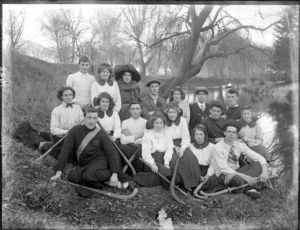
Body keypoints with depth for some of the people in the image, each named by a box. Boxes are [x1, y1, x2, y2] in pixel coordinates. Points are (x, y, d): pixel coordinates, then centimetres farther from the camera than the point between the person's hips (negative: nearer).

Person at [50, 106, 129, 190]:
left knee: (88, 176, -33)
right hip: (84, 164, 3)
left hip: (99, 161, -3)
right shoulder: (75, 131, -3)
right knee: (72, 177, -26)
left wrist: (114, 174, -17)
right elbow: (65, 151, -6)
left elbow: (111, 153, -7)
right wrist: (58, 172, -13)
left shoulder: (101, 134, -5)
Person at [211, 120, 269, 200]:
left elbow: (259, 158, -6)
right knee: (237, 179, -40)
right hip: (224, 175, -6)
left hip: (238, 172, 6)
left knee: (258, 164, -14)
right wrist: (245, 176, -32)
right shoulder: (218, 148, -17)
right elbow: (224, 169, -24)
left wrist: (264, 172, -26)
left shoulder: (240, 145, -3)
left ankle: (251, 189, -27)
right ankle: (251, 187, -10)